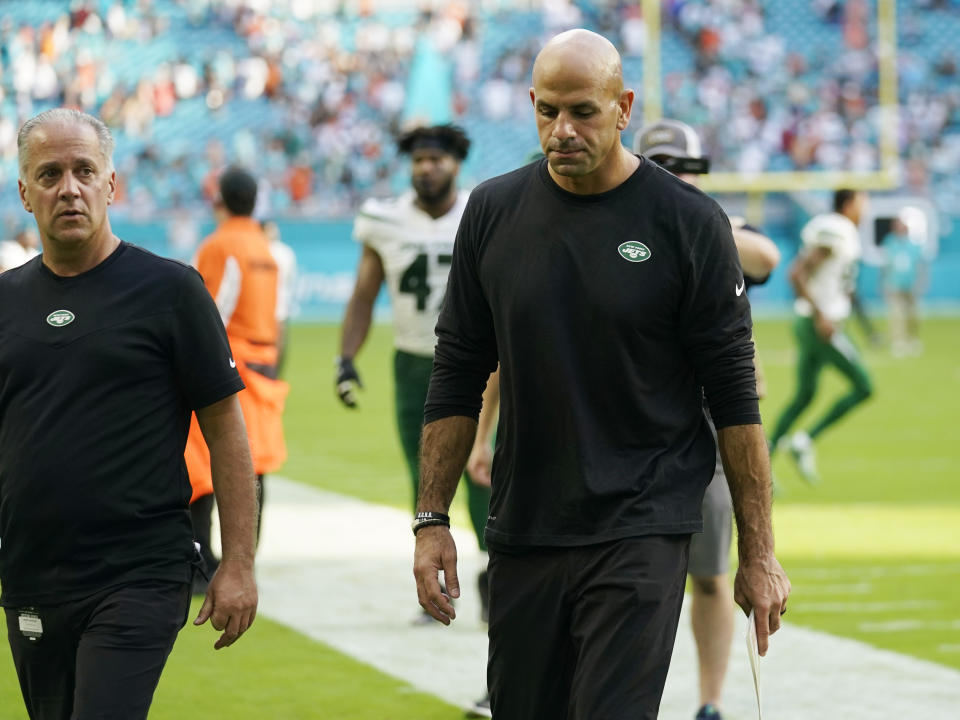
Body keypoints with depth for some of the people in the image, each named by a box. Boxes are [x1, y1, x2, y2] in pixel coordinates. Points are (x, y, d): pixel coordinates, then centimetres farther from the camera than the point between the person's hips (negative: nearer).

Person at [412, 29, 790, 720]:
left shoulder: (689, 222, -5)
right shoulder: (495, 212, 5)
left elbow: (735, 396, -3)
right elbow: (457, 377, 11)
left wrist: (759, 552, -4)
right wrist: (432, 519, 5)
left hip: (642, 530, -4)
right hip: (524, 529, 4)